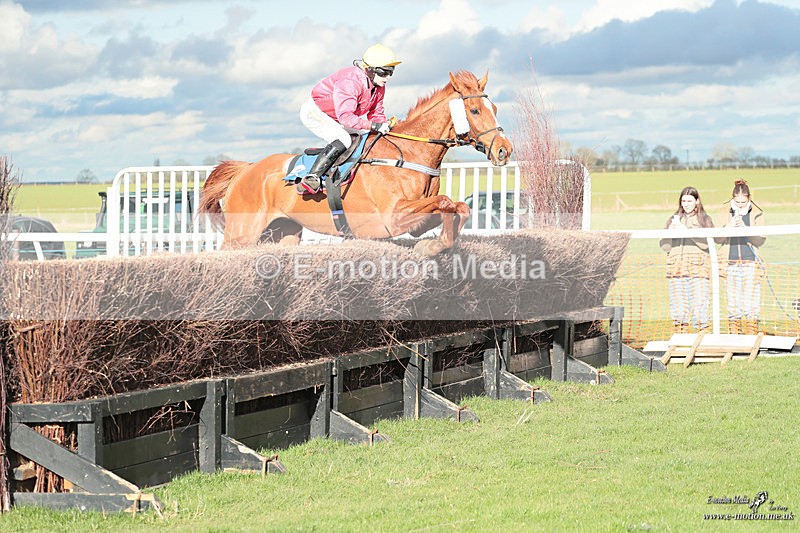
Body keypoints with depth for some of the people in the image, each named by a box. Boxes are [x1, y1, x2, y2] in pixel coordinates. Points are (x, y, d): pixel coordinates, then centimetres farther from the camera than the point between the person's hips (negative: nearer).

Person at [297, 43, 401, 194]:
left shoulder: (379, 87, -4)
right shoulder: (351, 81, -33)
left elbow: (376, 113, 3)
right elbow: (345, 117, -40)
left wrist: (385, 126, -20)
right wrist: (373, 125, -44)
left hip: (335, 119, 10)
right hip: (314, 112, -10)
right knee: (343, 140, -30)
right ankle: (311, 178, -36)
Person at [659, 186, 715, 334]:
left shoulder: (704, 220, 8)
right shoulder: (674, 219, 17)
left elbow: (705, 244, -6)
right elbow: (664, 246, 13)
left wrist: (687, 231, -13)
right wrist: (671, 232, -4)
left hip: (698, 268, -3)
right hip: (677, 268, 3)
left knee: (699, 304, -10)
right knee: (678, 307, 0)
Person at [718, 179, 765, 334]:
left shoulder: (757, 214, 3)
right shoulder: (725, 212, 7)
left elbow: (760, 240, -5)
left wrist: (745, 228, -18)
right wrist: (728, 227, -15)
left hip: (750, 263, -1)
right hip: (731, 264, 1)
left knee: (750, 304, -6)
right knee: (732, 304, 2)